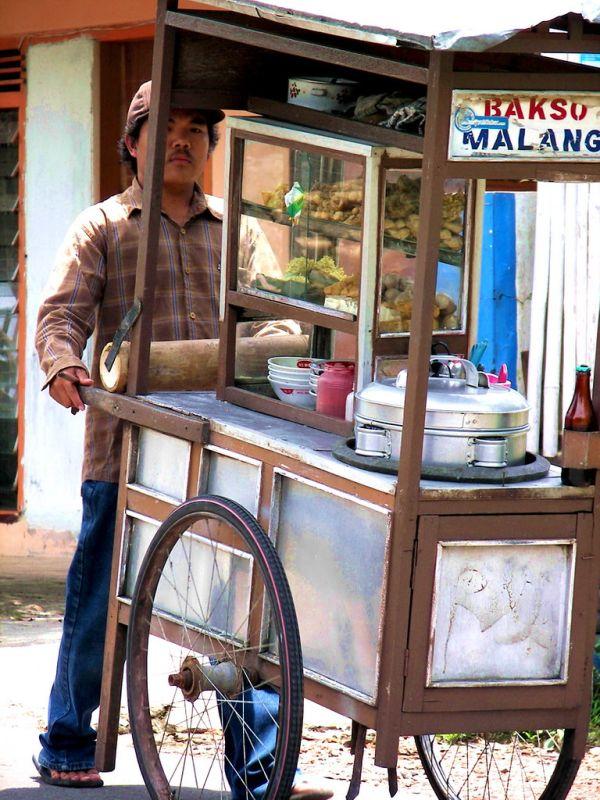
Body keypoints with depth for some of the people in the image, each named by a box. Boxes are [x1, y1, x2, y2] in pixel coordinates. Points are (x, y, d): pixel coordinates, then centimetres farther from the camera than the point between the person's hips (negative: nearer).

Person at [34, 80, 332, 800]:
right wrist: (64, 365, -24)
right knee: (98, 604, 3)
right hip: (125, 444, -2)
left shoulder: (230, 234, 19)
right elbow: (63, 314, -3)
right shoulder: (102, 227, 8)